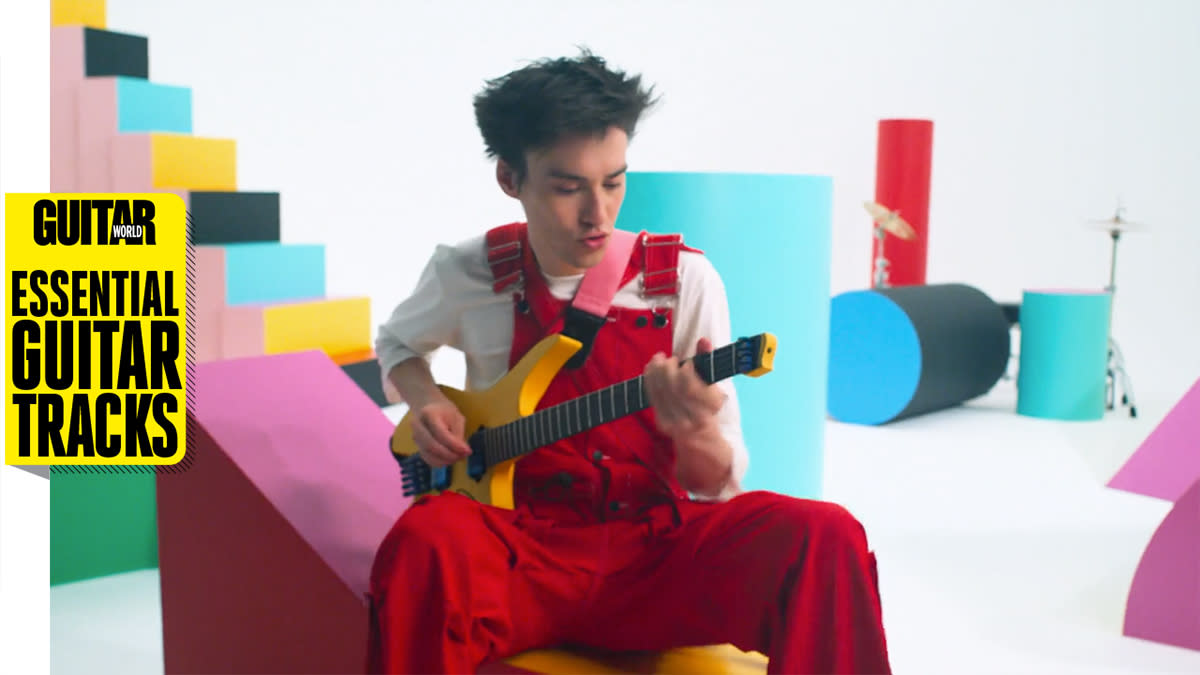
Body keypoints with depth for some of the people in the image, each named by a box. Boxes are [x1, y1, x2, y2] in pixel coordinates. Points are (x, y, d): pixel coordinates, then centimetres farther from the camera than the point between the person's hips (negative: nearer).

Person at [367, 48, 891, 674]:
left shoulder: (685, 279, -2)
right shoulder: (468, 273, 1)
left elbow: (720, 483, 1)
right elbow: (396, 343, 25)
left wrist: (695, 433, -24)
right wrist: (426, 403, 1)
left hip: (655, 551, 1)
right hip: (518, 549, 0)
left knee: (823, 536, -28)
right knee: (425, 543, -36)